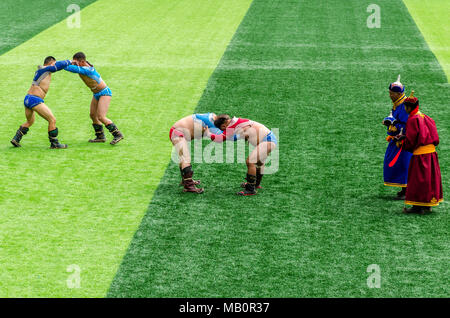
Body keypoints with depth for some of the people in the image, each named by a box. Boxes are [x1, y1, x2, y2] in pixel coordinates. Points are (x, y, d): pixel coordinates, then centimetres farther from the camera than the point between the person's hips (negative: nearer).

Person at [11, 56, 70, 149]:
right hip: (35, 100, -10)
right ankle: (54, 144, 0)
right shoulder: (45, 69, -6)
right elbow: (60, 65, -10)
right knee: (52, 120, -4)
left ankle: (16, 139, 26)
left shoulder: (39, 71, 19)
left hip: (27, 99, 10)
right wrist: (68, 61, 9)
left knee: (30, 122, 30)